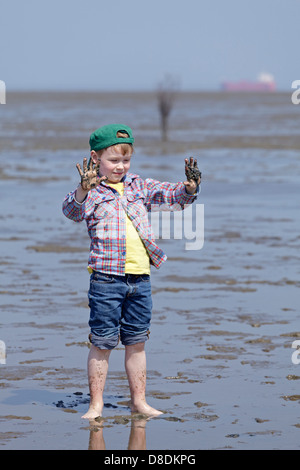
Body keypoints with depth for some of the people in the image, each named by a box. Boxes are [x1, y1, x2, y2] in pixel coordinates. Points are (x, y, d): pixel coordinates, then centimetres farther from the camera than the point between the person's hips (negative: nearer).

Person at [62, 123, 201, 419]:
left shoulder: (139, 188, 12)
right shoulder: (92, 192, -3)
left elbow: (173, 195, 10)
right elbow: (72, 211, -21)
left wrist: (190, 187, -12)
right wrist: (83, 191, -41)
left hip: (140, 278, 5)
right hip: (106, 278, -5)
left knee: (136, 343, 13)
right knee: (102, 343, 0)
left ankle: (139, 401, 22)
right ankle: (96, 405, 8)